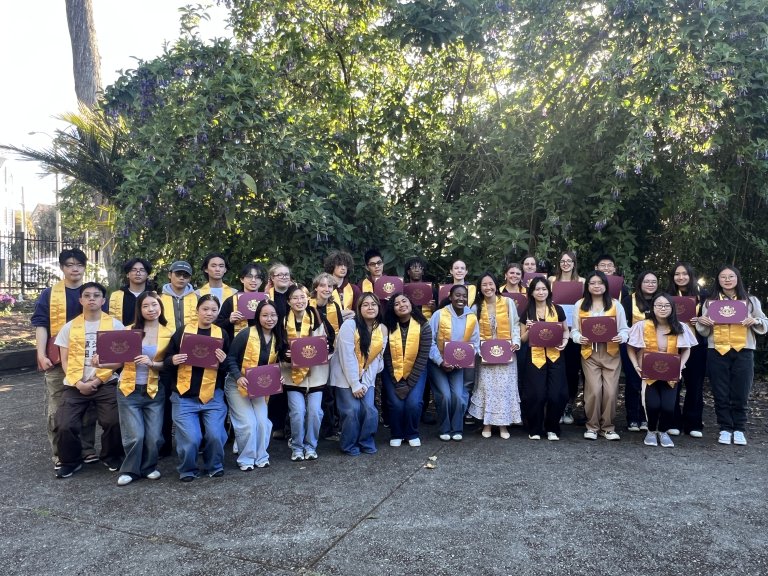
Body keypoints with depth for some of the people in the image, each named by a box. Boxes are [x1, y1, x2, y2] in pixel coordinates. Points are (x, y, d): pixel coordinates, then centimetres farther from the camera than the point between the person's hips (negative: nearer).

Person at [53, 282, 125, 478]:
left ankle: (111, 457, 14)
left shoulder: (115, 325, 3)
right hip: (75, 385, 2)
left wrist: (98, 379, -12)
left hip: (106, 384, -2)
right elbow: (65, 361, 7)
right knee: (64, 426, -11)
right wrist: (79, 383, -8)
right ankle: (71, 461, 16)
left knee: (114, 422, -15)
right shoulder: (69, 327, 9)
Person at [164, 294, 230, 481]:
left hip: (213, 395, 1)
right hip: (184, 396, -1)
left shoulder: (222, 334, 5)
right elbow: (166, 361, 5)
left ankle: (214, 466, 23)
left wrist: (224, 361, -14)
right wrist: (173, 360, -16)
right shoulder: (182, 331, 2)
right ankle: (187, 470, 21)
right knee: (190, 438, -8)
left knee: (215, 435, -6)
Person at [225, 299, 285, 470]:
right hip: (237, 385, -5)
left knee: (263, 423, 3)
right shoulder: (246, 334, -18)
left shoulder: (278, 338, 0)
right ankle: (246, 459, 12)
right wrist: (238, 377, -27)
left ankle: (261, 457, 22)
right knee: (248, 424, -8)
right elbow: (230, 358, -15)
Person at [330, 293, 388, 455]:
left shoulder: (382, 329, 0)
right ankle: (349, 445, 12)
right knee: (352, 410, -11)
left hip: (366, 378, 4)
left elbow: (377, 359, -2)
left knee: (370, 410, -7)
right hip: (346, 377, -4)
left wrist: (365, 383, -10)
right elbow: (347, 357, -18)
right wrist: (354, 384, -18)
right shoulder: (350, 325, -16)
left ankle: (366, 443, 17)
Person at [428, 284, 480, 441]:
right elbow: (430, 341, -14)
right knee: (445, 395, -14)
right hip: (438, 363, -2)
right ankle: (445, 429, 9)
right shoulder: (439, 314, -14)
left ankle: (457, 429, 12)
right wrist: (441, 362, -20)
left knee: (458, 396, -10)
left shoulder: (472, 318, -5)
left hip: (458, 364, 3)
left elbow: (475, 344, -1)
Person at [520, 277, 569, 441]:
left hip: (555, 357, 1)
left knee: (556, 394, -3)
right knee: (537, 395, -5)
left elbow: (566, 330, 15)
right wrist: (528, 330, -12)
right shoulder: (527, 313, 5)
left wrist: (565, 341, -4)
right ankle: (535, 430, 13)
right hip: (535, 357, 0)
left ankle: (552, 429, 17)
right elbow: (522, 339, 8)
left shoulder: (557, 310, 5)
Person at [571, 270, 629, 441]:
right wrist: (580, 338, -14)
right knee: (594, 390, -8)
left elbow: (624, 328, 6)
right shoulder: (580, 304, 7)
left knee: (610, 391, -3)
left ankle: (608, 427, 15)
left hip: (611, 352, 1)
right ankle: (592, 426, 10)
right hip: (589, 353, -1)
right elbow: (574, 330, 7)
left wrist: (621, 337, -15)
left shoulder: (615, 304, 7)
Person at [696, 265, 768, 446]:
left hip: (743, 352, -1)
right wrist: (702, 322, -11)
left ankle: (739, 429, 14)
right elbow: (704, 332, 11)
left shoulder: (750, 301, 9)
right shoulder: (710, 302, 10)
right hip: (717, 353, 1)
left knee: (740, 394, 1)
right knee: (721, 394, 3)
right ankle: (725, 429, 13)